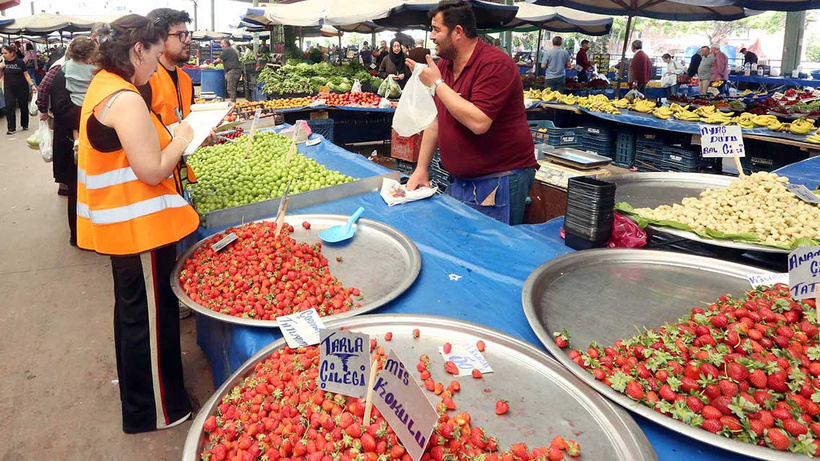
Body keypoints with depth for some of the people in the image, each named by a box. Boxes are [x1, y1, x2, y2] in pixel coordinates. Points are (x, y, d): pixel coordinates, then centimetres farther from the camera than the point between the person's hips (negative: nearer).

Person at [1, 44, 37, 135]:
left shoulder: (20, 62, -8)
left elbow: (26, 75, -4)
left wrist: (32, 85, -14)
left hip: (22, 88, -2)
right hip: (9, 89, 2)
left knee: (23, 107, 9)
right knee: (9, 107, -3)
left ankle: (25, 125, 27)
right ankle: (11, 128, -2)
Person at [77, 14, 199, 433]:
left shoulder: (102, 86, 9)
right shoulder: (126, 99, -22)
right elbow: (152, 171, -24)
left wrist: (167, 137, 10)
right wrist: (180, 139, -9)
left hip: (118, 222, 10)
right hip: (140, 225, -10)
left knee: (132, 305, 25)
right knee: (150, 314, 3)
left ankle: (133, 378, 46)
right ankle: (153, 410, 20)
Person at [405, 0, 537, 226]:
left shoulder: (495, 64, -18)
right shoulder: (443, 66, 8)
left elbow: (478, 122, -29)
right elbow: (436, 120, 13)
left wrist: (437, 83, -21)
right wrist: (421, 168, 8)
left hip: (498, 182, -8)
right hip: (460, 181, 8)